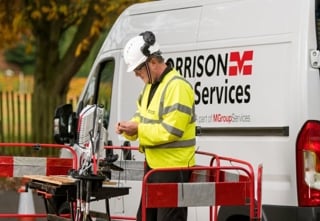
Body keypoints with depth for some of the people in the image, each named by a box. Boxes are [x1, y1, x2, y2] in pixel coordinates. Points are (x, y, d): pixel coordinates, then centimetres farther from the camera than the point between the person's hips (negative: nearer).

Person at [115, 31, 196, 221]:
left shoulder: (177, 86, -18)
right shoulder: (151, 85, 14)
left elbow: (172, 130, -25)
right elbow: (143, 117, 22)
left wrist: (138, 129, -21)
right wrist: (129, 127, 0)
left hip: (173, 168, -10)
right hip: (153, 164, 10)